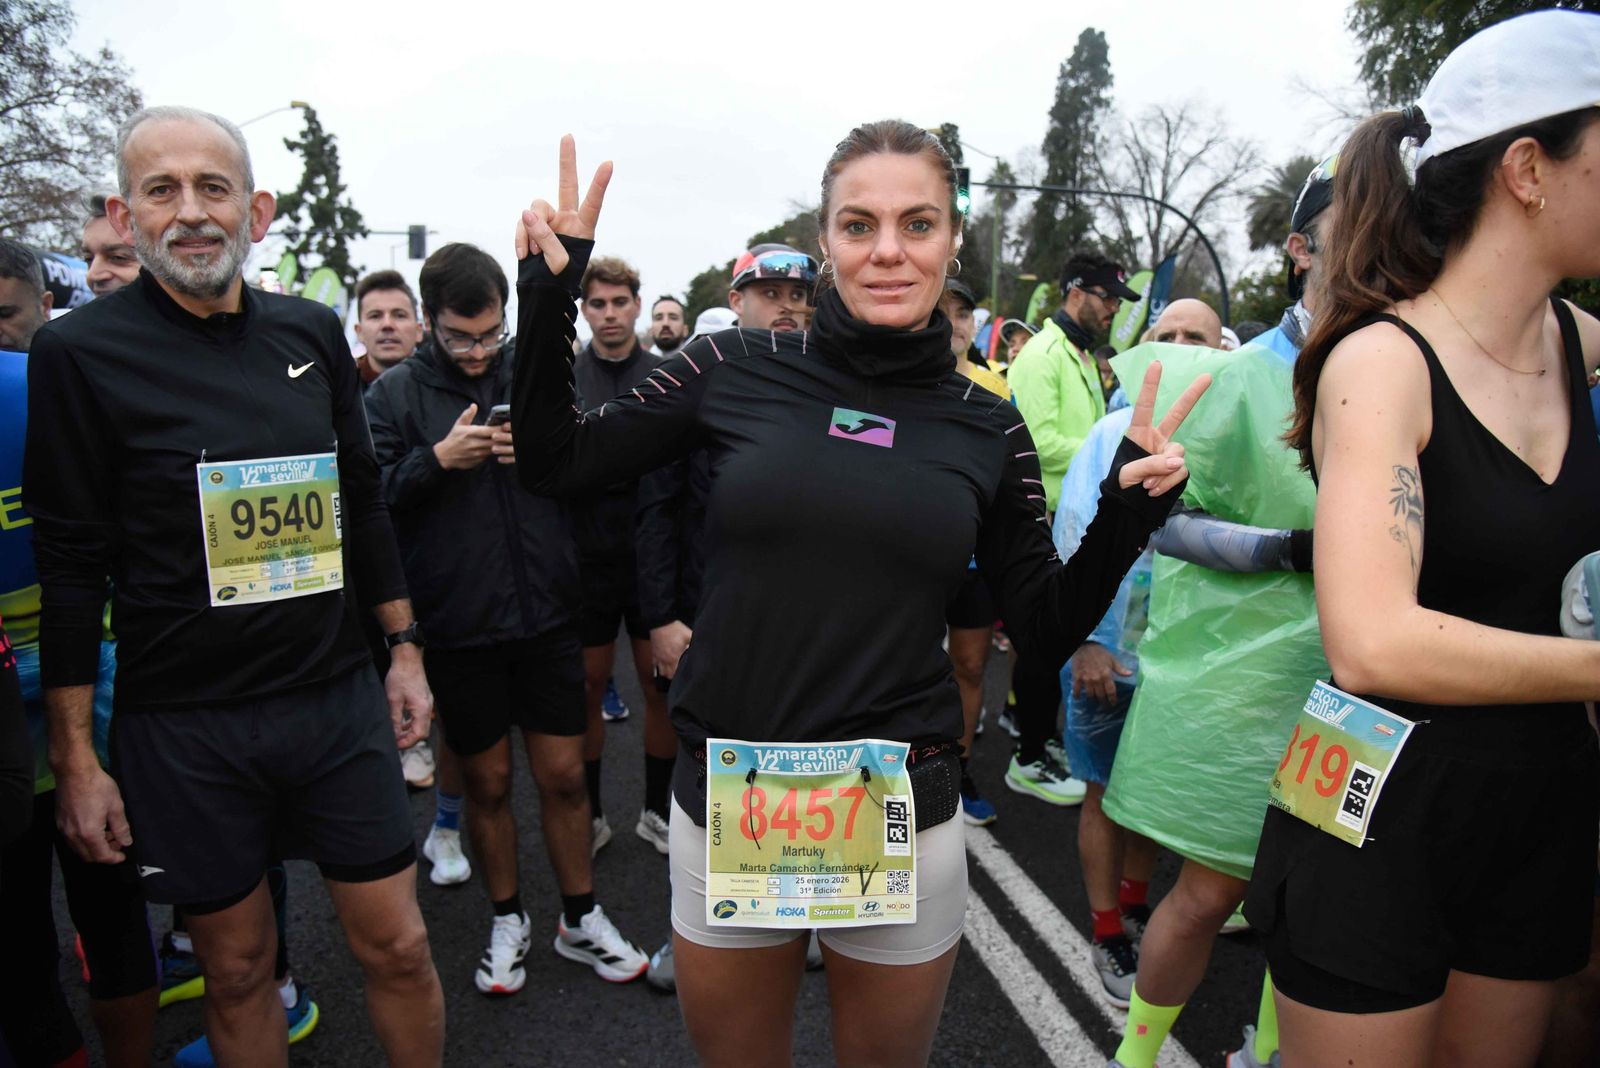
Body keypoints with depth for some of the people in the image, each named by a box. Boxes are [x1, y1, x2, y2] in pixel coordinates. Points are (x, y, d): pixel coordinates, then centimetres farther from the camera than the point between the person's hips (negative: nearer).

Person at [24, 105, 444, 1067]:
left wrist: (405, 648, 10)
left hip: (337, 699, 3)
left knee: (398, 946, 9)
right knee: (239, 968, 14)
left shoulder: (312, 333, 4)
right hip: (182, 725, -2)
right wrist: (75, 757, -5)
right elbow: (71, 564, -5)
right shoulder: (82, 352, -7)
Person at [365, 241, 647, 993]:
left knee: (564, 775, 9)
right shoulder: (395, 394, 0)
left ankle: (581, 919, 30)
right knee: (487, 782, 14)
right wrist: (437, 459, -21)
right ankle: (508, 921, 35)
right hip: (457, 627, -1)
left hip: (546, 616, 1)